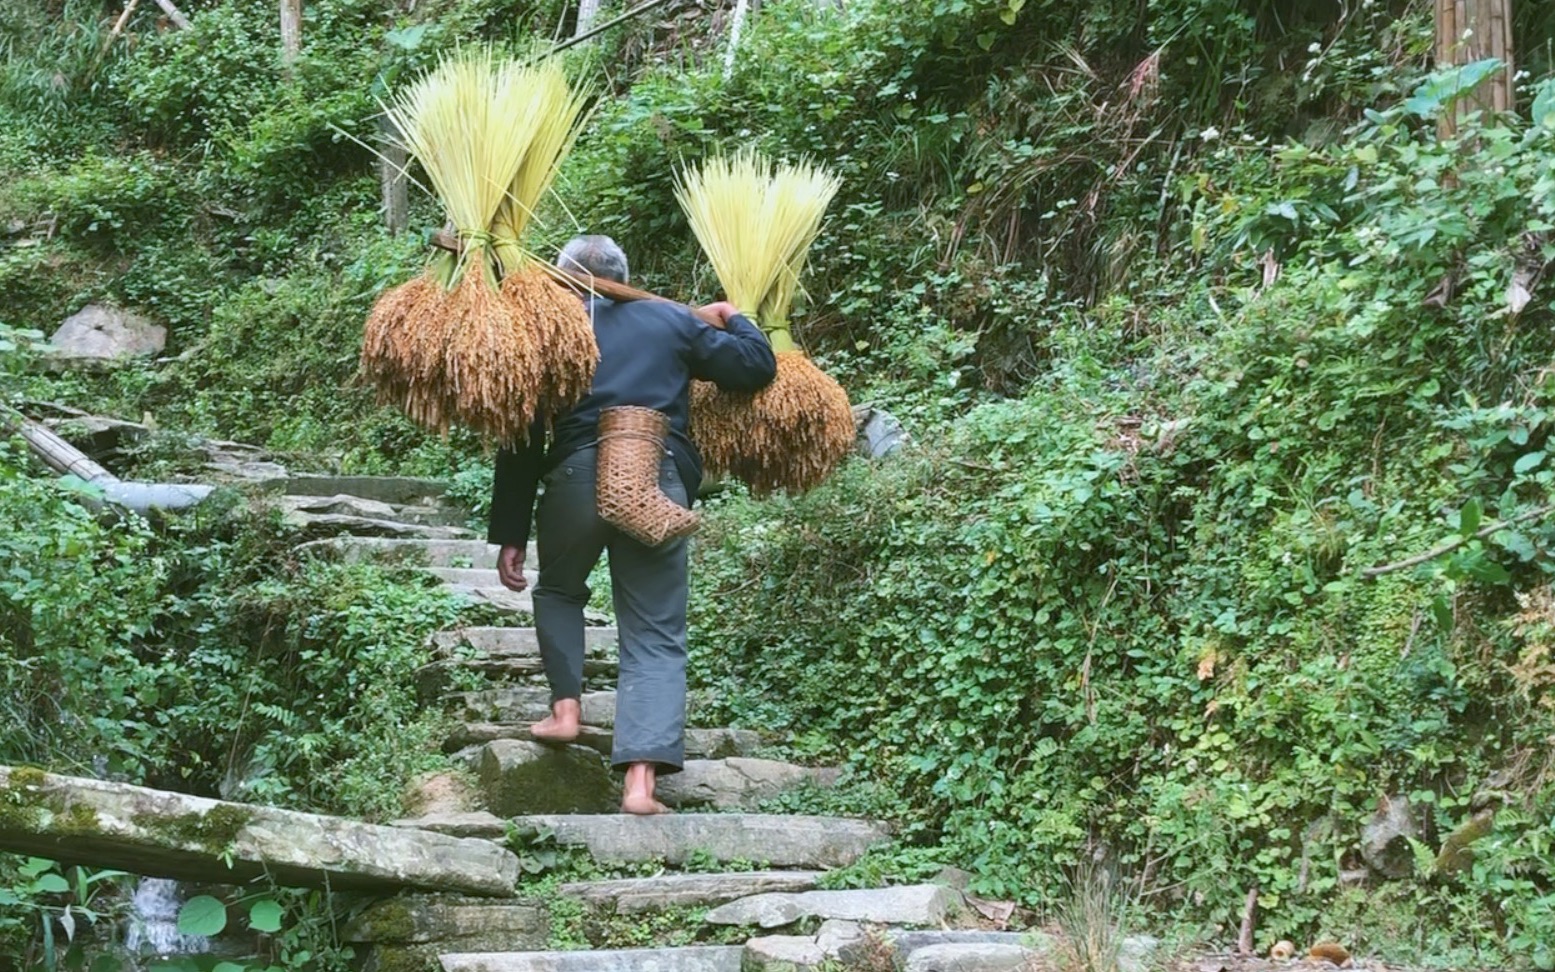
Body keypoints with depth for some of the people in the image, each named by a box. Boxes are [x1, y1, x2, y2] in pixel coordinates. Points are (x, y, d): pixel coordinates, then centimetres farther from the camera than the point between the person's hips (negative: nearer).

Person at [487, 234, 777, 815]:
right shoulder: (673, 321, 17)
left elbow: (522, 442, 12)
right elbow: (756, 367, 16)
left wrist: (509, 536, 14)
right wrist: (733, 319, 38)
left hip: (578, 476, 0)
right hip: (662, 481, 1)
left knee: (559, 591, 29)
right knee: (656, 635, 4)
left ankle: (566, 707, 14)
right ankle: (641, 779, -8)